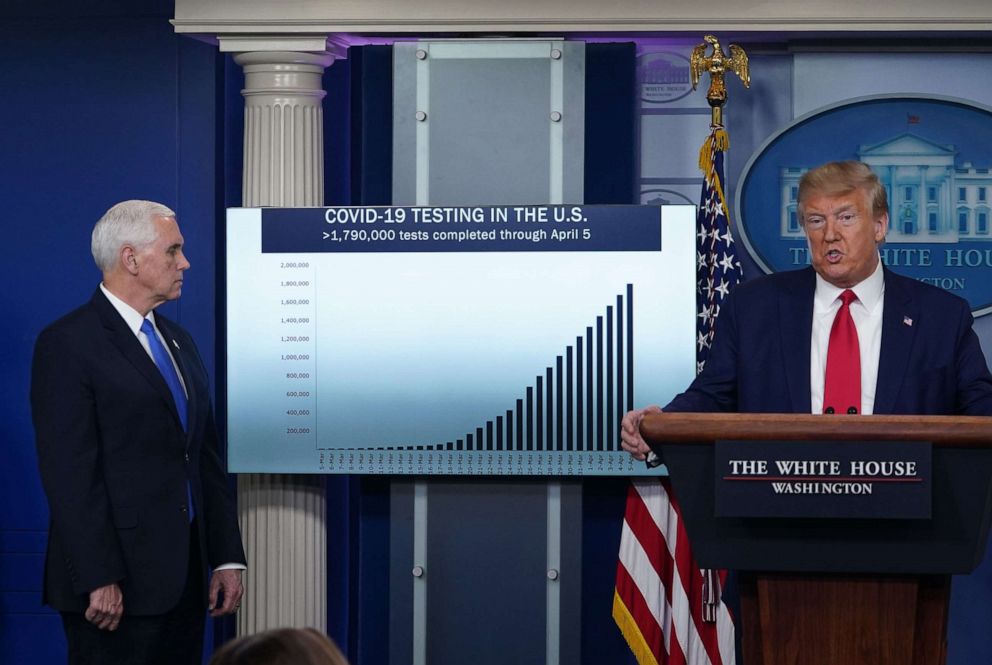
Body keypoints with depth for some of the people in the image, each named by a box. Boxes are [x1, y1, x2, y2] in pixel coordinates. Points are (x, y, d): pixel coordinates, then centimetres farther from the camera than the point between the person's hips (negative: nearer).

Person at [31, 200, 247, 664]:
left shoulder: (178, 342, 17)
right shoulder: (67, 344, -9)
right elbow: (69, 473, -15)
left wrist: (227, 557, 10)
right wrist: (98, 580, -20)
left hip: (184, 580, 7)